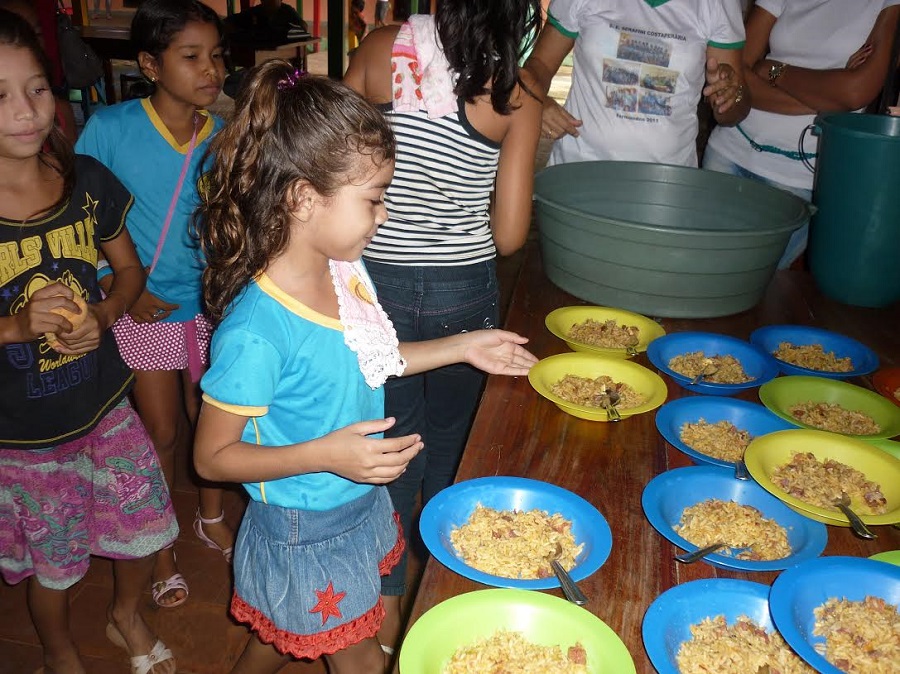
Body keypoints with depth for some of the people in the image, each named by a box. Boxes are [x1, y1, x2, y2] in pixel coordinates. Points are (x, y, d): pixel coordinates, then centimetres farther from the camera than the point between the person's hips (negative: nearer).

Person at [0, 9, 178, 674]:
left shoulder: (86, 179, -8)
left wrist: (103, 314, -15)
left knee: (147, 530, 15)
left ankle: (126, 614, 48)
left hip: (105, 406, 3)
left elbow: (130, 269, 5)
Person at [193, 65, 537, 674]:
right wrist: (326, 454, -32)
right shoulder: (255, 329, -32)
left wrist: (462, 347, 5)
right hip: (305, 533, -7)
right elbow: (212, 456, -22)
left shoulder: (346, 271, -8)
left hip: (361, 504, 7)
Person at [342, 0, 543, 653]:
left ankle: (387, 613, 31)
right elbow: (508, 235, -9)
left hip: (378, 278, 1)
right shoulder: (517, 96, -9)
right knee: (451, 447, 22)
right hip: (464, 289, -1)